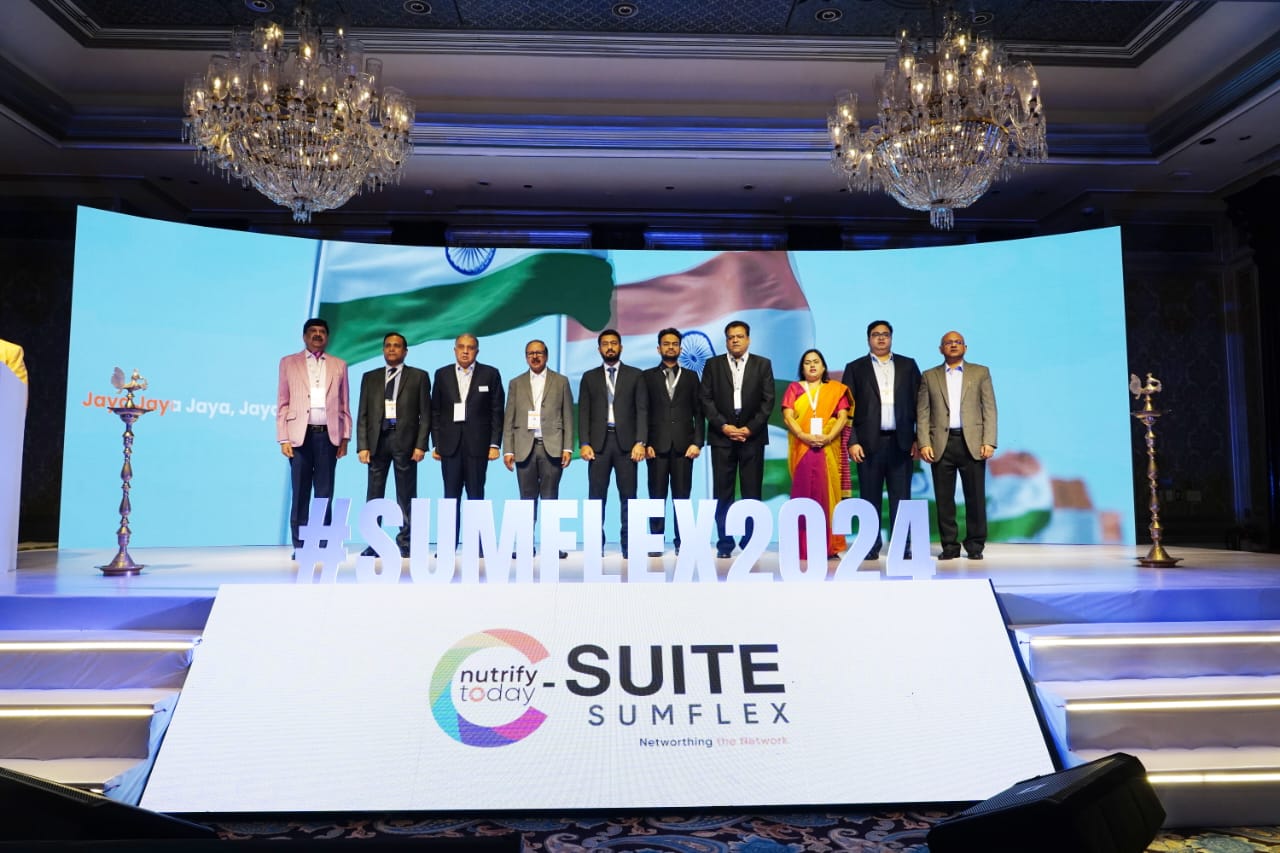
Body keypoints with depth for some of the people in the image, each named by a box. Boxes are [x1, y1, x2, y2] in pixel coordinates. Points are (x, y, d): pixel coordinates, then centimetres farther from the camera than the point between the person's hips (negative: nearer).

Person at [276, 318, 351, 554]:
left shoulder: (339, 365, 13)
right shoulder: (288, 363, 10)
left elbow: (344, 405, 11)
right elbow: (282, 404, 5)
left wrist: (345, 437, 4)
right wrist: (283, 438, -3)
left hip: (328, 435, 1)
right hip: (301, 434, -1)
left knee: (325, 493, 3)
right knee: (301, 492, 2)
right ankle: (299, 545, 7)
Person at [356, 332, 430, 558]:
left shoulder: (419, 376, 6)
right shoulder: (370, 377, 13)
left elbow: (425, 414, 1)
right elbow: (362, 415, 9)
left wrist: (421, 445, -8)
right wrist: (362, 446, -1)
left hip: (405, 440, -2)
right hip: (377, 440, 2)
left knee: (406, 495, 3)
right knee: (374, 495, 3)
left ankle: (405, 543, 10)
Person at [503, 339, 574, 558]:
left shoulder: (561, 381, 9)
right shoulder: (516, 383, 13)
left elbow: (568, 418, 5)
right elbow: (509, 420, 9)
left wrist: (568, 448, -3)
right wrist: (508, 450, 1)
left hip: (552, 447, -1)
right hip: (525, 448, 1)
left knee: (550, 497, 0)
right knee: (527, 497, 4)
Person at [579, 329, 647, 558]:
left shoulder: (635, 375, 8)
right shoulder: (589, 377, 12)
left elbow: (642, 410, 2)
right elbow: (583, 413, 7)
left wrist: (640, 442, -9)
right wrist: (584, 443, -5)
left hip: (625, 441, -1)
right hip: (599, 442, 1)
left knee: (628, 495, 1)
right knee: (596, 496, 1)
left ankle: (627, 545, 6)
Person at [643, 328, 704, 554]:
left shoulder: (691, 376, 13)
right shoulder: (648, 376, 9)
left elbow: (698, 413, 8)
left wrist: (697, 442, -2)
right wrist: (645, 442, -5)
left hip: (683, 444, 1)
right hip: (657, 444, -1)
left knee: (682, 495, 1)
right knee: (657, 495, 1)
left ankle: (681, 541, 7)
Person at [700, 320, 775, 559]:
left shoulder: (763, 365, 8)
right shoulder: (713, 365, 9)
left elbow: (768, 400, 1)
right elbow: (706, 400, 2)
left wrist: (749, 428, -9)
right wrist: (723, 426, -9)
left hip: (752, 435, 0)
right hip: (722, 436, 0)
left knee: (752, 493, 1)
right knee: (723, 493, 1)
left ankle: (751, 543, 8)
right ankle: (724, 544, 7)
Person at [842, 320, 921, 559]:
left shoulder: (908, 365, 11)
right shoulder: (855, 368, 7)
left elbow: (918, 403, 8)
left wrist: (919, 438, 1)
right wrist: (852, 442, -6)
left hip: (900, 441, 1)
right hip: (869, 442, -1)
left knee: (901, 496, 2)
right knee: (870, 497, 3)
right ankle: (871, 546, 10)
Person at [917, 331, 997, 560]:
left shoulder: (980, 373, 11)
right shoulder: (929, 376, 12)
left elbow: (989, 410, 5)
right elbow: (922, 413, 6)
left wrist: (989, 442, -5)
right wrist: (924, 444, -5)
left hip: (972, 443, 0)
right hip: (941, 444, 1)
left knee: (975, 497, 1)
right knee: (944, 498, 2)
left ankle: (975, 545, 11)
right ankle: (949, 545, 10)